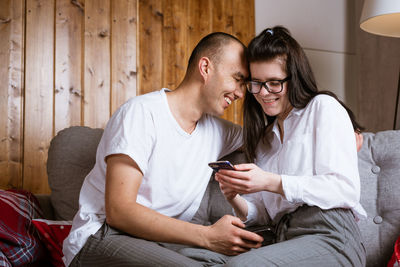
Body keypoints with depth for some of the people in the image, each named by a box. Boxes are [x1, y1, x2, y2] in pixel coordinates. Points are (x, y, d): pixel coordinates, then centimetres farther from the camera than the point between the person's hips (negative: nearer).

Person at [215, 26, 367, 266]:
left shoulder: (323, 107, 7)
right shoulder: (265, 135, 27)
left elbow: (346, 189, -7)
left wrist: (270, 182, -14)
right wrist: (236, 200, -1)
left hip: (332, 239, -4)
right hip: (285, 240, 5)